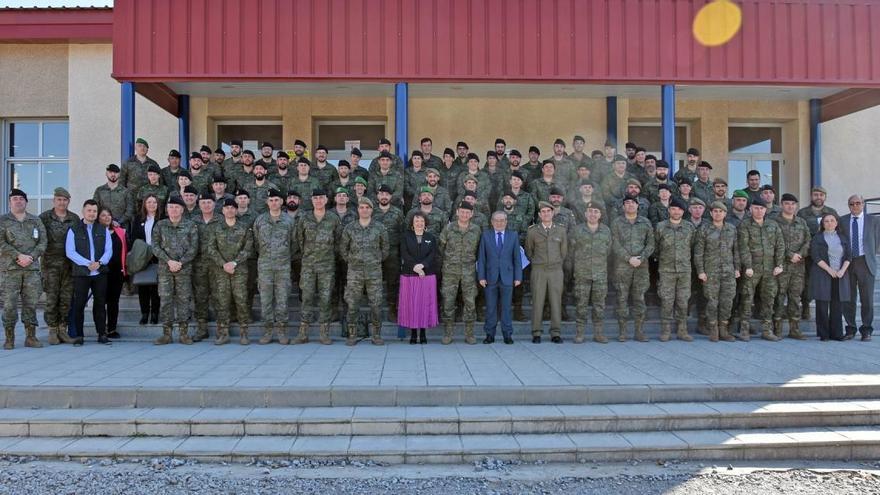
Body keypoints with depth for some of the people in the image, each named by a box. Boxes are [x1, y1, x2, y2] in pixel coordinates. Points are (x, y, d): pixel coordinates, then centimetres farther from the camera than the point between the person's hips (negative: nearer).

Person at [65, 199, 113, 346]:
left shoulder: (103, 230, 13)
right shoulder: (73, 230, 5)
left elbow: (109, 250, 5)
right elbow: (70, 252, -4)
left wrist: (99, 263, -14)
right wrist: (88, 263, -15)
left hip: (100, 273, 2)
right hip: (81, 273, -2)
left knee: (100, 303, 5)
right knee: (79, 304, -1)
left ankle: (102, 334, 10)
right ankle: (78, 335, 6)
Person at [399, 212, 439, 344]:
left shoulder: (431, 237, 10)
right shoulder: (406, 236, 7)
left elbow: (433, 255, -1)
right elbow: (404, 254, -3)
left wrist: (422, 265, -17)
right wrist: (414, 267, -15)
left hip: (428, 275, 1)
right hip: (409, 275, -1)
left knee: (425, 302, 1)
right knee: (410, 303, -1)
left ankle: (423, 333, 10)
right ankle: (413, 333, 7)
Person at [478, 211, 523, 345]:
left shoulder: (513, 235, 8)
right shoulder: (486, 235, 6)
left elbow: (517, 258, 6)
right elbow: (481, 257, 3)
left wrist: (518, 277, 0)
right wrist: (481, 276, -4)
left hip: (507, 277, 0)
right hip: (490, 277, 0)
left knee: (506, 307, 3)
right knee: (490, 307, 4)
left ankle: (507, 335, 11)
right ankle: (490, 334, 11)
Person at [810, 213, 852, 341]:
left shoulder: (844, 238, 14)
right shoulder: (817, 238, 4)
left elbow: (848, 256, 8)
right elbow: (815, 256, -5)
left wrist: (842, 270, -7)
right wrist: (829, 270, -12)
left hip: (840, 276, 3)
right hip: (822, 275, -3)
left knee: (837, 306, 1)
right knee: (822, 305, -4)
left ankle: (836, 333, 7)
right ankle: (823, 334, 1)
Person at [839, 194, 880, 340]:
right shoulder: (842, 221, 6)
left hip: (865, 263, -1)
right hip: (847, 262, 1)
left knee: (867, 298, 1)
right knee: (848, 298, 3)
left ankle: (866, 330, 10)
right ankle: (850, 329, 14)